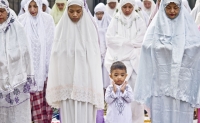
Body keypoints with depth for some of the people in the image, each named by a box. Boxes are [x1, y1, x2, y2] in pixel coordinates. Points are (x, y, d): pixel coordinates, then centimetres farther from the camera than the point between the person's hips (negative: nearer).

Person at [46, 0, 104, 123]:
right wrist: (57, 83, 1)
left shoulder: (89, 27, -1)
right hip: (67, 79, 2)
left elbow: (94, 56, -1)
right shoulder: (61, 28, 4)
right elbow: (57, 54, 5)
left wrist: (94, 85, -7)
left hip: (84, 79, -1)